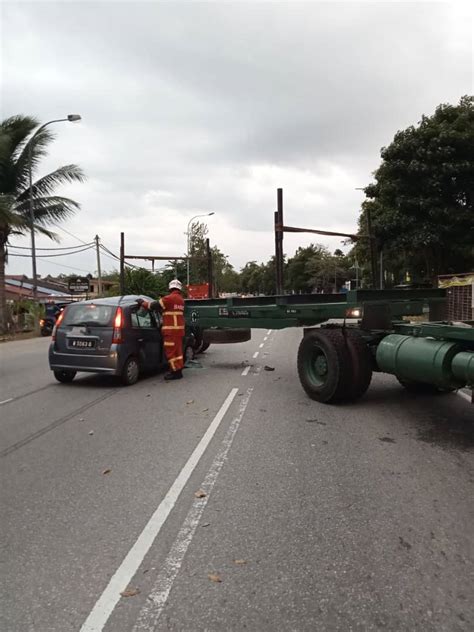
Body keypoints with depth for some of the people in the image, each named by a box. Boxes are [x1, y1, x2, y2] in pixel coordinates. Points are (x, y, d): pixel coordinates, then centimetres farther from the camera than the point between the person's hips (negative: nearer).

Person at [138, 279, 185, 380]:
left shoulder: (169, 298, -13)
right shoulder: (181, 299, 14)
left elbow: (154, 305, -9)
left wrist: (142, 302, 4)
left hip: (171, 329, -9)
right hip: (179, 328, 9)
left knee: (171, 351, -4)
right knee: (177, 350, 15)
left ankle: (176, 372, -2)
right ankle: (177, 370, 23)